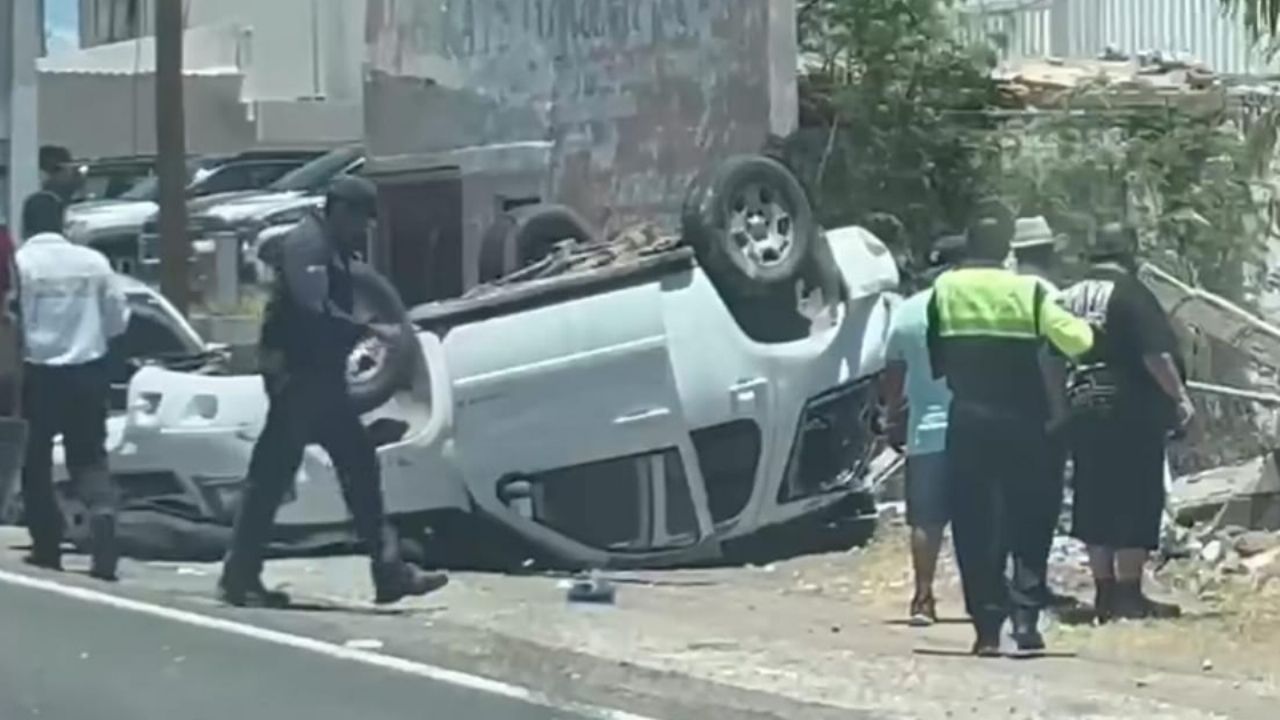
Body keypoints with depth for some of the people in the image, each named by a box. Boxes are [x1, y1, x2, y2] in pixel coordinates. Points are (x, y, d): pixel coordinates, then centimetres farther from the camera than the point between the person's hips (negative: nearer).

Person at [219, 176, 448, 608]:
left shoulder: (328, 248, 16)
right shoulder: (308, 246, -15)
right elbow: (315, 312, -26)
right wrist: (371, 331, -22)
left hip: (321, 377, 11)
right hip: (297, 374, -11)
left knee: (360, 466, 10)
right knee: (272, 475, -6)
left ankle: (389, 572, 11)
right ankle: (240, 578, -2)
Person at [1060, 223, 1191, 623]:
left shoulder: (1070, 297, 10)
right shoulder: (1130, 293, -10)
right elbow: (1155, 354, -17)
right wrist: (1179, 396, -10)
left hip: (1083, 410, 7)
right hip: (1130, 413, -7)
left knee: (1095, 502, 11)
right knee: (1135, 501, -2)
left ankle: (1105, 592, 14)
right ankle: (1129, 595, -3)